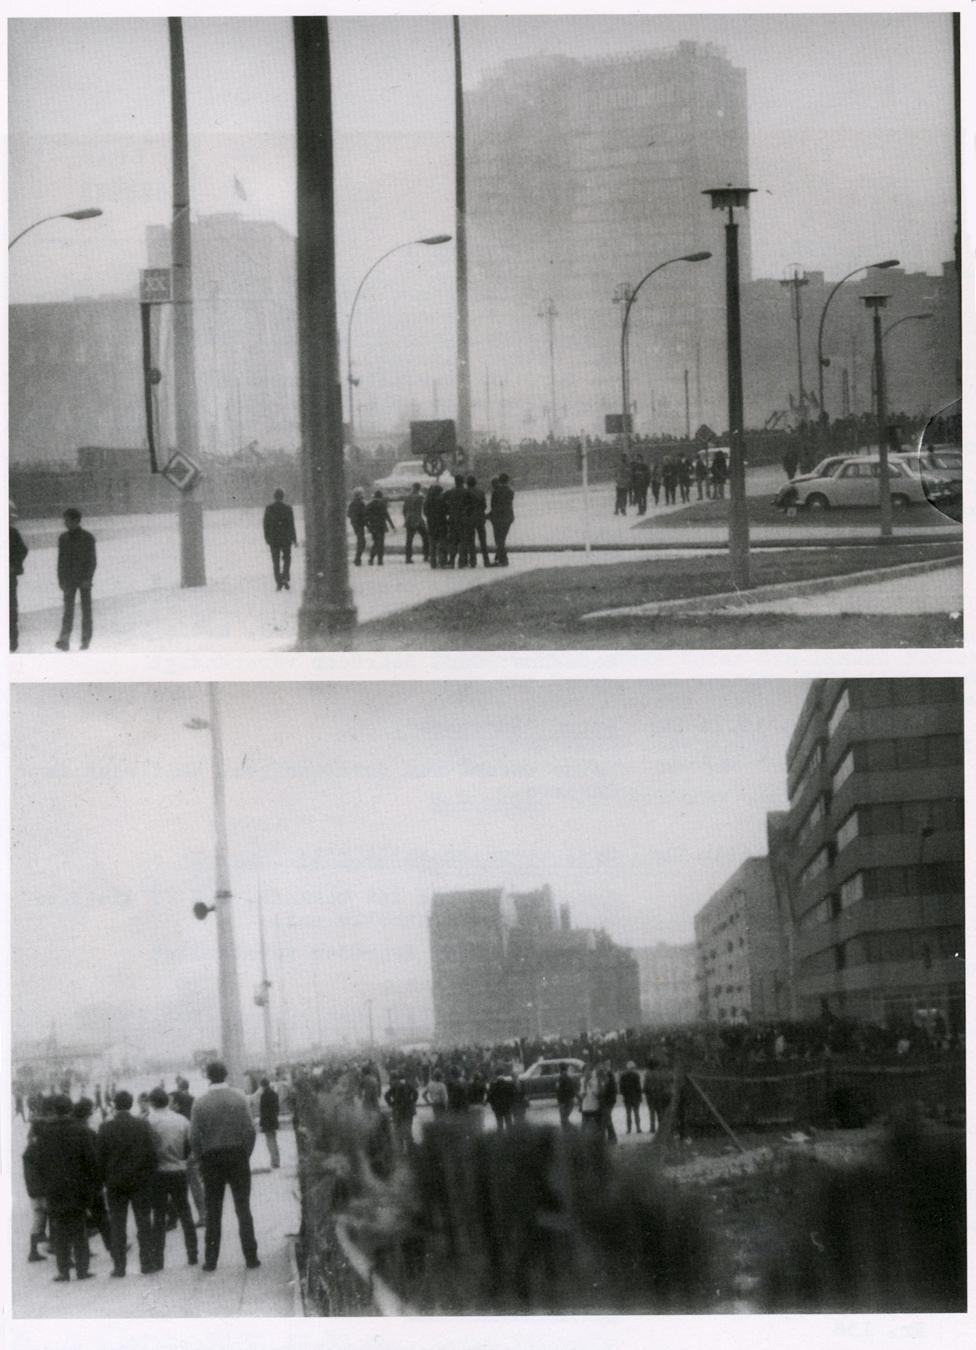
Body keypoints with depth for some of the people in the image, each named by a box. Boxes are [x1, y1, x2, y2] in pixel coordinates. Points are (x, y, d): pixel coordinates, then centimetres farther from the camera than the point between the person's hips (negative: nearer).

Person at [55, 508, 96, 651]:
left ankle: (86, 640, 12)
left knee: (86, 610, 4)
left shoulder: (88, 538, -5)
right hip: (69, 579, 2)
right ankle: (64, 641, -12)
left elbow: (92, 560, -6)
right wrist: (61, 580, 1)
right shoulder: (63, 539, 5)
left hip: (84, 579, -2)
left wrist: (88, 579, -15)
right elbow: (61, 560, 8)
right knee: (68, 609, -6)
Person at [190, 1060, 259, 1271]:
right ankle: (251, 1258, 3)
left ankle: (210, 1260, 7)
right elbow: (250, 1131, -8)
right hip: (238, 1156, 0)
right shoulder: (239, 1098, -6)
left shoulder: (200, 1103, -6)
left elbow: (194, 1137, -8)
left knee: (213, 1212, 8)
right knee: (243, 1209, 6)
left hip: (211, 1159, 0)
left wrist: (201, 1159, 4)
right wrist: (246, 1154, 3)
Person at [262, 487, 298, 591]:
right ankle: (285, 578, -4)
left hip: (273, 539, 1)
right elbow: (291, 525, -8)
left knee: (276, 561, 8)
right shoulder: (288, 508, -8)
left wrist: (267, 538, 8)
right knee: (287, 559, 14)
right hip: (286, 538, -1)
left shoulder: (269, 508, -3)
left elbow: (266, 525, -1)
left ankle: (279, 583, 5)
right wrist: (294, 539, -2)